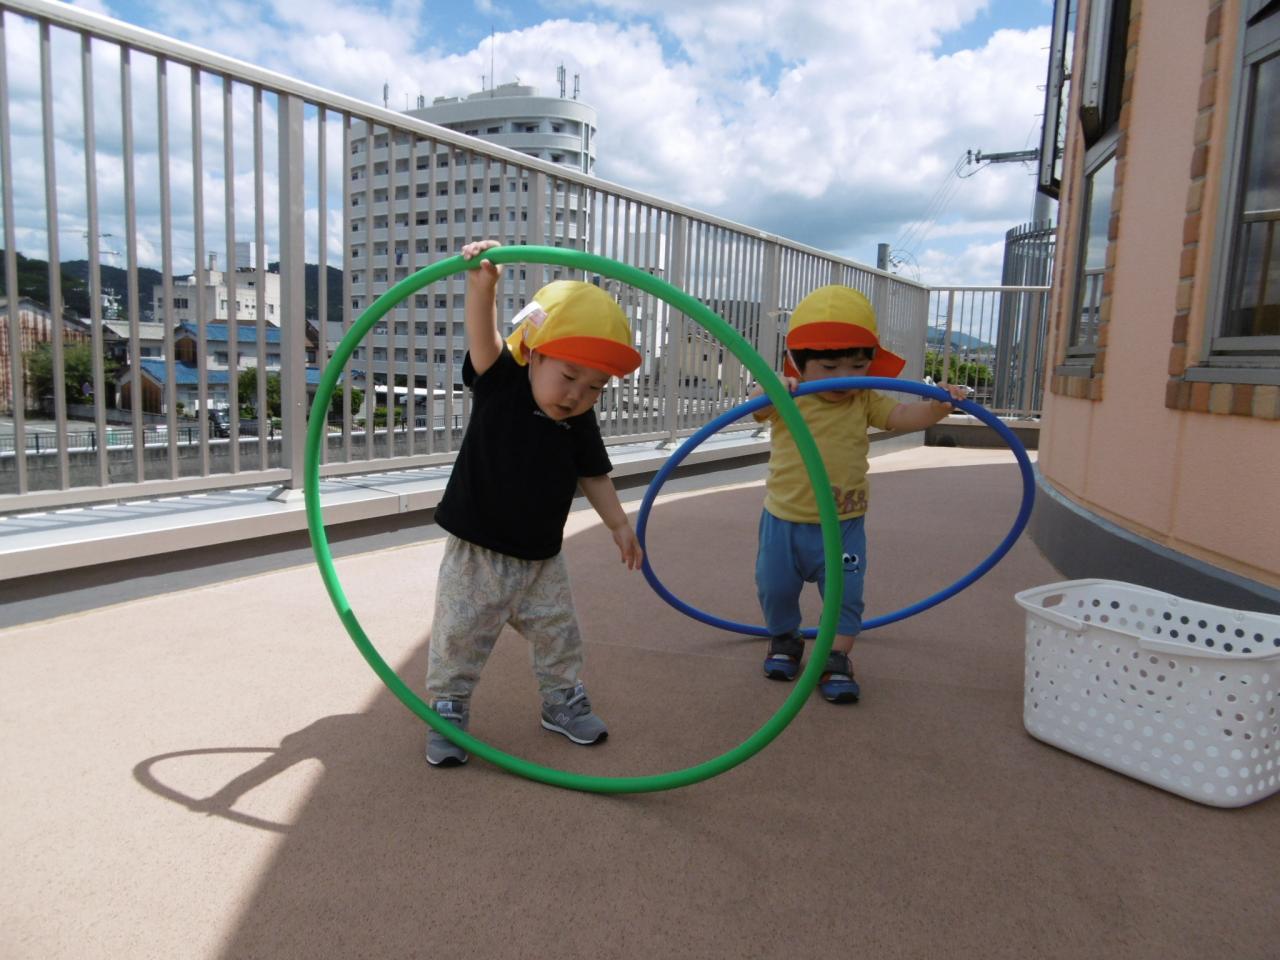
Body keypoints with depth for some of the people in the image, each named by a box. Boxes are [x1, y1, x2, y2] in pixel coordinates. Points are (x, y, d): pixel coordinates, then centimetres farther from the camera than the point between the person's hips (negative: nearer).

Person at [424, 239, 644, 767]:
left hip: (541, 557, 4)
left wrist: (619, 524, 7)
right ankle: (448, 710, 23)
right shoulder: (499, 382, -14)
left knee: (558, 633, 15)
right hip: (476, 551, -4)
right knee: (459, 637, 4)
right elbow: (483, 336, -33)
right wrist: (482, 285, -50)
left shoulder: (580, 423, -2)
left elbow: (592, 475, 10)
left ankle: (562, 700, 36)